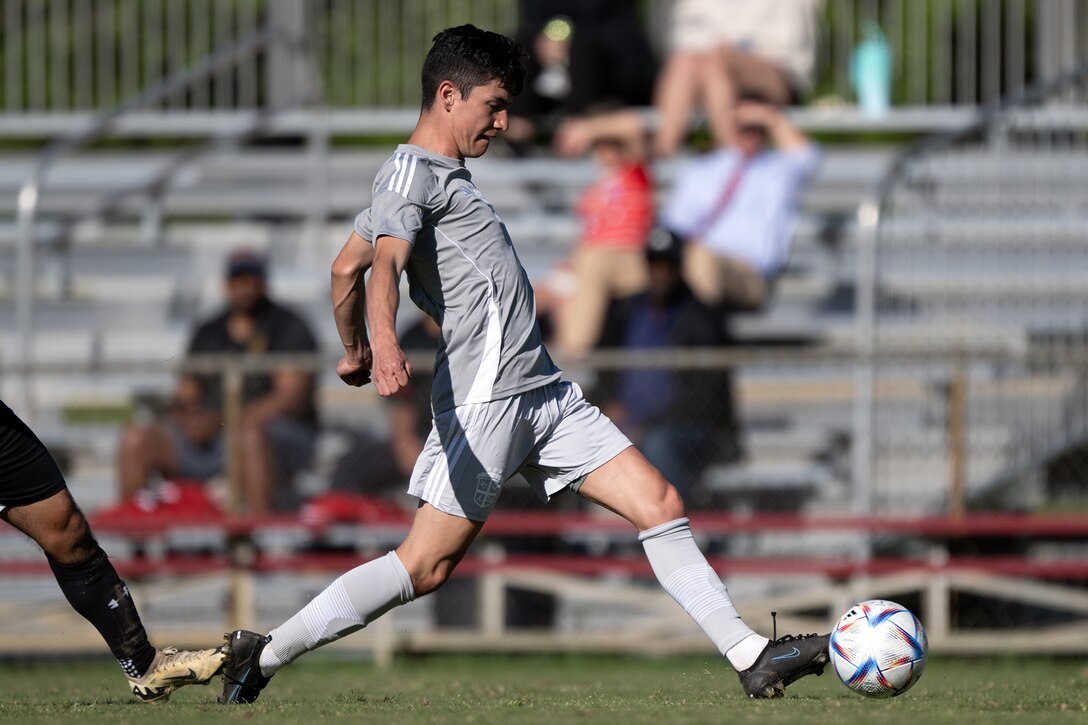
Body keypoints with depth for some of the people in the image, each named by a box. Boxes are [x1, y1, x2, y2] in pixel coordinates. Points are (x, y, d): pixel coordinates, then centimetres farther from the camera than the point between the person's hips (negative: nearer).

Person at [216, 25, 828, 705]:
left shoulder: (443, 176, 22)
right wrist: (384, 345, -45)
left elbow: (345, 268, 32)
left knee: (660, 504, 0)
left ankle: (751, 655, -2)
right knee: (425, 565, -10)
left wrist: (353, 353, 47)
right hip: (484, 397, -10)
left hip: (544, 393, 10)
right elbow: (385, 263, -26)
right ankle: (263, 655, 0)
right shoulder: (412, 175, -7)